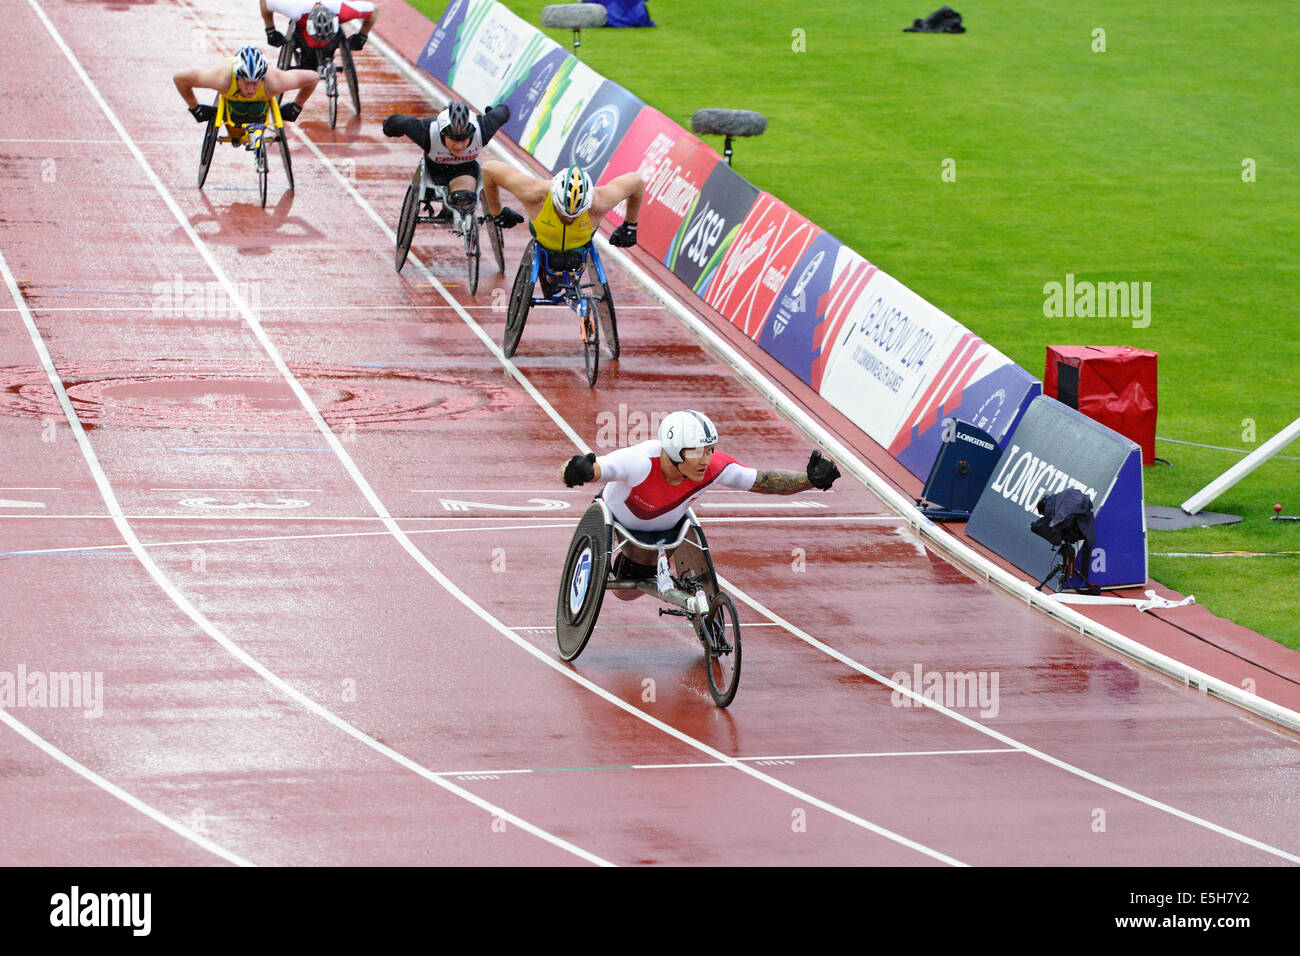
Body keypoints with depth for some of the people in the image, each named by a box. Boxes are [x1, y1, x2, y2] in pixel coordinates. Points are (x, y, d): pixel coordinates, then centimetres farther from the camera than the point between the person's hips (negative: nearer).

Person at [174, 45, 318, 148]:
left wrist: (296, 107, -14)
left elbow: (312, 78, -28)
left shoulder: (273, 82, -45)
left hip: (260, 101, 1)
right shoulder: (222, 77, -47)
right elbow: (178, 77, -33)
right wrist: (195, 108, -20)